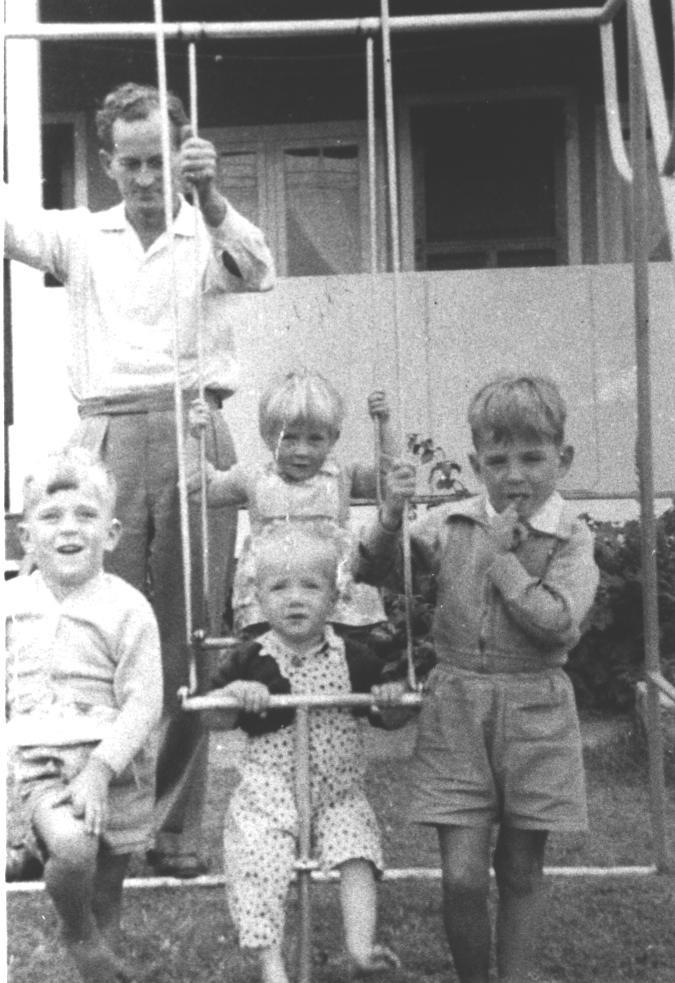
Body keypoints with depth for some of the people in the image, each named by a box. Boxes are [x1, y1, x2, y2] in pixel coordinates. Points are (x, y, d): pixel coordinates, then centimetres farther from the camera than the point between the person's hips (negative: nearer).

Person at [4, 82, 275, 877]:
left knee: (189, 635, 3)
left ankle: (176, 825, 12)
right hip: (107, 436, 1)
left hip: (196, 434, 0)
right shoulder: (80, 236, 16)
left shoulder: (209, 238, 11)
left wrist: (209, 197, -26)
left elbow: (257, 273, -9)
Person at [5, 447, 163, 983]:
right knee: (71, 847, -27)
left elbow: (143, 702, -10)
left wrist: (98, 771, -19)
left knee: (108, 888, 11)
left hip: (116, 762, 0)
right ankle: (78, 934, 3)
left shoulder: (127, 607, -7)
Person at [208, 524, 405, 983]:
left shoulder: (351, 657, 0)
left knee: (356, 854, -18)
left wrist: (392, 696, -12)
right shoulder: (250, 660, -4)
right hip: (269, 791, -1)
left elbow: (387, 719, 11)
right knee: (261, 869, -13)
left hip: (340, 789, 1)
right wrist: (234, 691, -20)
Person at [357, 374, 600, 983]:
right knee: (462, 877, -3)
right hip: (457, 708, 1)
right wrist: (391, 517, -13)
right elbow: (372, 572, 5)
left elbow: (558, 623, -16)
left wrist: (503, 558, -13)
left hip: (535, 710, 0)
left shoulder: (571, 538, -3)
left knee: (521, 872, 12)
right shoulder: (450, 525, 1)